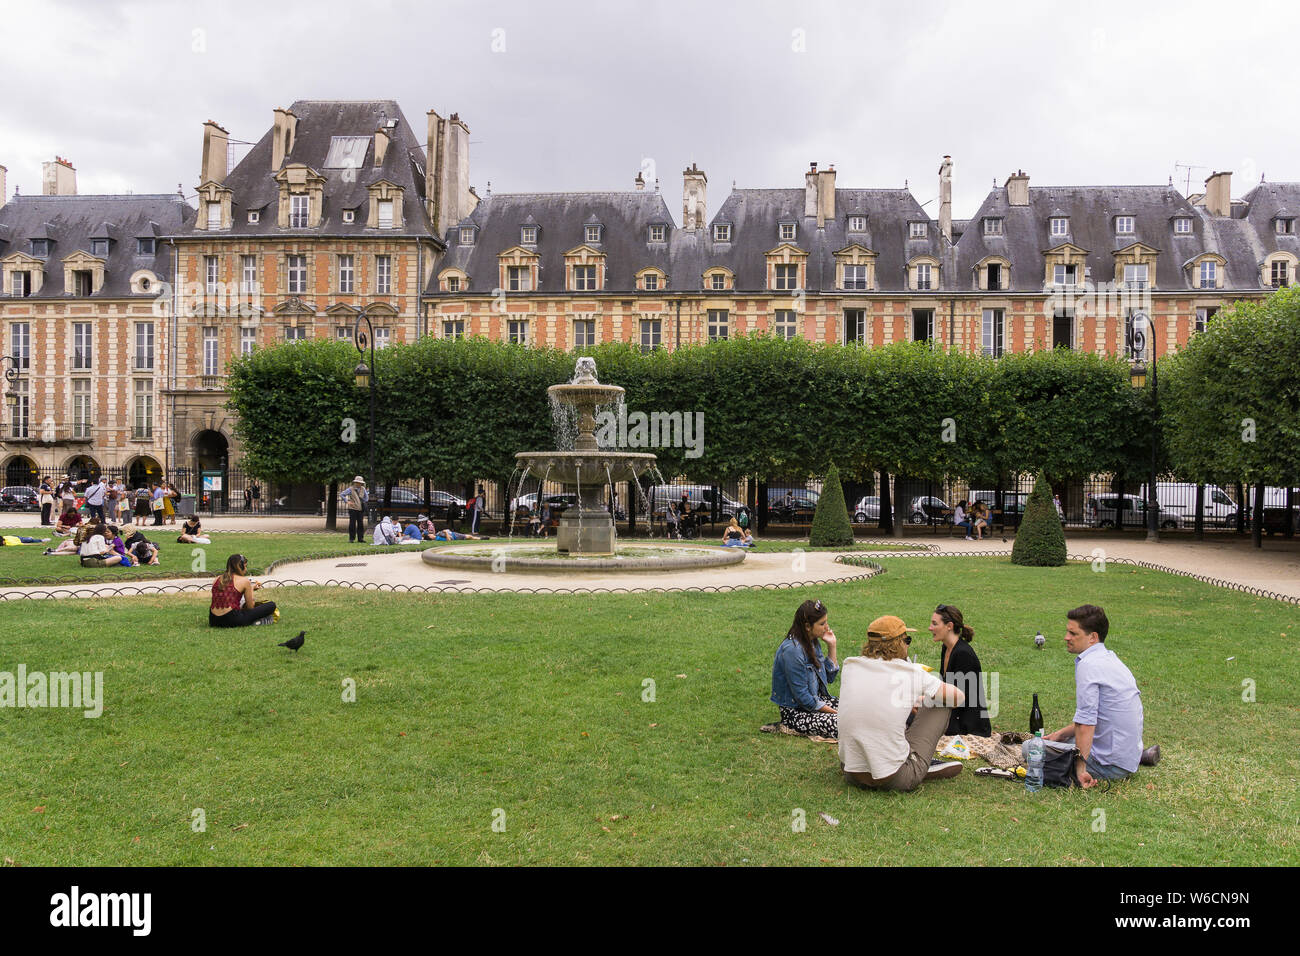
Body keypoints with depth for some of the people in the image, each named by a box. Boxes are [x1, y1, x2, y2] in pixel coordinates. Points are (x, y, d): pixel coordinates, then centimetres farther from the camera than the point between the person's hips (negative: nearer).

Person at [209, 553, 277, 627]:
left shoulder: (217, 579, 15)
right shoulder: (244, 580, 0)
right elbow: (250, 607, 6)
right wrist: (251, 590, 24)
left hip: (214, 621, 6)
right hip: (233, 621, -6)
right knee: (271, 605, 0)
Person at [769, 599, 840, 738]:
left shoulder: (811, 642, 5)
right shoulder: (792, 651, -24)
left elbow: (830, 677, 12)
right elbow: (802, 697, -22)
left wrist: (831, 646, 2)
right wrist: (833, 711, -15)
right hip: (795, 712, -9)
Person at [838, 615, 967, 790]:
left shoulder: (849, 667, 1)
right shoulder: (912, 674, -10)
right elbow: (960, 698, 6)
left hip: (852, 773, 5)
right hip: (894, 780, -4)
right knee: (941, 703, 10)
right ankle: (923, 766, 23)